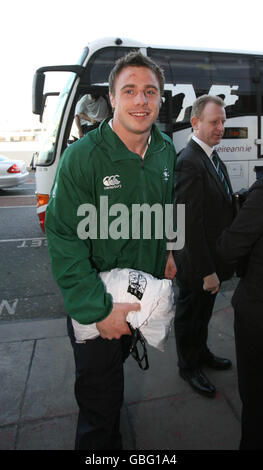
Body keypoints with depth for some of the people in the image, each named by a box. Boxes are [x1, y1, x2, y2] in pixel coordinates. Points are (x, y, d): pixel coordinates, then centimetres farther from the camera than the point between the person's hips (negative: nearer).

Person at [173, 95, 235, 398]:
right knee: (189, 316, 15)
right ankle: (189, 367, 37)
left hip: (212, 261, 9)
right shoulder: (189, 162, -24)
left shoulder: (212, 157, 7)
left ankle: (201, 352, 51)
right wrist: (206, 271, -23)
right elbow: (190, 225, -27)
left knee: (203, 313, 27)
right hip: (196, 265, -9)